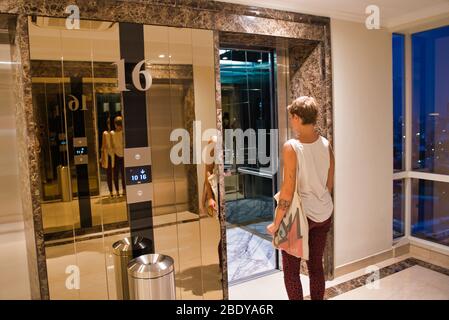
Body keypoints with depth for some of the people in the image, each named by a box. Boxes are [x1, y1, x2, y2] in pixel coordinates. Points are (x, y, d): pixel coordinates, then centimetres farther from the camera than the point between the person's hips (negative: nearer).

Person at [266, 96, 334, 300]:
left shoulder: (291, 147, -20)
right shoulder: (326, 144, -1)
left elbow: (288, 191, -20)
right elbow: (329, 184, 8)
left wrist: (276, 223, -10)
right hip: (324, 214, 6)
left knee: (291, 271, 9)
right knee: (316, 266, 18)